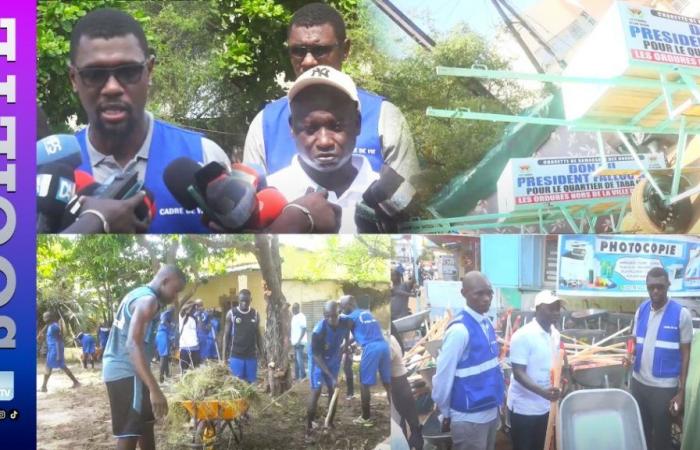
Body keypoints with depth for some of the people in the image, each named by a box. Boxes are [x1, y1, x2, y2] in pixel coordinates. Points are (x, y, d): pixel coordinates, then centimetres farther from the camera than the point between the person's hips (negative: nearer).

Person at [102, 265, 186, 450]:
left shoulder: (138, 294, 15)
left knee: (146, 421, 21)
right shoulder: (148, 300, -16)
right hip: (126, 372, -10)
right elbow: (133, 344, -27)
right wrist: (154, 389, -32)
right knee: (129, 433, -8)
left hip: (120, 369, 10)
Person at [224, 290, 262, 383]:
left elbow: (258, 335, 10)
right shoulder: (231, 313, -2)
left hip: (252, 356, 2)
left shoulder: (255, 314, 4)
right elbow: (226, 336, 1)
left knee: (251, 383, 5)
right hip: (236, 356, -2)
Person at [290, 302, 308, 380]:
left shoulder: (301, 317, -13)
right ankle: (297, 375, 16)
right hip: (295, 342, 9)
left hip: (299, 342, -9)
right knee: (296, 359, 11)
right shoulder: (294, 317, 15)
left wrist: (299, 340, -22)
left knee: (299, 359, -10)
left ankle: (303, 376, -5)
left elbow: (304, 329, -18)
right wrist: (291, 338, 16)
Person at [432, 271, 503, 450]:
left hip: (491, 411, 8)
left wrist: (497, 399, 12)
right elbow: (443, 375, -16)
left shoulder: (487, 323, 4)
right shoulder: (460, 330, -20)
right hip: (469, 418, -7)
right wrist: (445, 413, -7)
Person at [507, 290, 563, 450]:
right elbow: (519, 373, -20)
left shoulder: (555, 335, 5)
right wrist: (542, 391, -32)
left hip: (545, 406, 7)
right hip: (523, 407, -7)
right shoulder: (523, 336, -18)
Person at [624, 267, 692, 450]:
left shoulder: (681, 314, -12)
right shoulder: (641, 310, 2)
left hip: (664, 386, -4)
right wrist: (631, 355, -9)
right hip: (638, 381, 4)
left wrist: (681, 391, -9)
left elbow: (685, 354, -7)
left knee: (661, 433, 8)